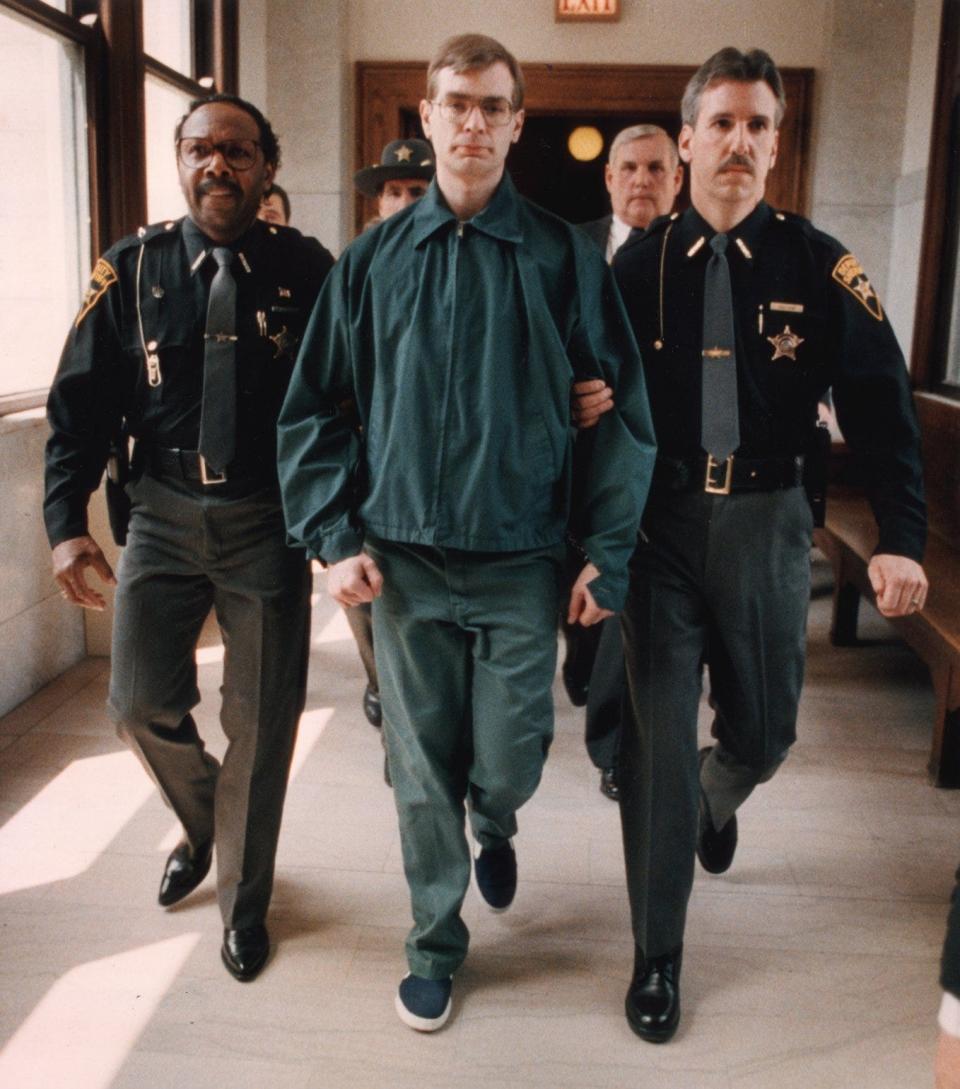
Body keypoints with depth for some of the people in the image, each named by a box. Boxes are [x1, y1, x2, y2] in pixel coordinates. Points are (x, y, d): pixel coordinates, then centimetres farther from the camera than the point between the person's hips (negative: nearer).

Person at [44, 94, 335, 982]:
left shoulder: (305, 270, -6)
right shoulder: (134, 269, -1)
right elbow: (82, 403, 0)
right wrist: (68, 526, -8)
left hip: (268, 519, -1)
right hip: (164, 515, 2)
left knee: (261, 720, 7)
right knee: (142, 703, 4)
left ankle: (244, 905, 29)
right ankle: (201, 823, 39)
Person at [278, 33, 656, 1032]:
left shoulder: (563, 256, 0)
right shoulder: (373, 260, 4)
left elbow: (620, 410, -1)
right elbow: (310, 409, 7)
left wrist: (608, 555, -5)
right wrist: (334, 538, 0)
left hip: (521, 563, -1)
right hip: (402, 563, 1)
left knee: (507, 762, 6)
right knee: (421, 771, 9)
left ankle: (494, 826, 43)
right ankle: (436, 943, 31)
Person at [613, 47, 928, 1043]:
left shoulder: (819, 265, -2)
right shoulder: (640, 263, 0)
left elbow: (877, 403, -4)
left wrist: (901, 539, -12)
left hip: (767, 522, 1)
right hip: (659, 522, -1)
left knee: (763, 730, 13)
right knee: (658, 741, 3)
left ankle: (715, 802, 53)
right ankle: (657, 958, 21)